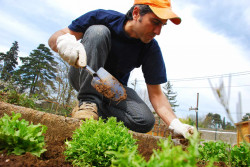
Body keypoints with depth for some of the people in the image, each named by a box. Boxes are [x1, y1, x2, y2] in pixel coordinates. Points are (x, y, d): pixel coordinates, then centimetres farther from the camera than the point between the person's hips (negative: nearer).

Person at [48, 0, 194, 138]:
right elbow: (54, 38, -16)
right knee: (98, 30, -28)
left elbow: (156, 94, -12)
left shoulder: (151, 49, -15)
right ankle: (88, 103, -26)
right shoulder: (104, 18, -19)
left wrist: (175, 124, -26)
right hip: (84, 78, -1)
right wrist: (63, 41, -41)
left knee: (146, 121, -24)